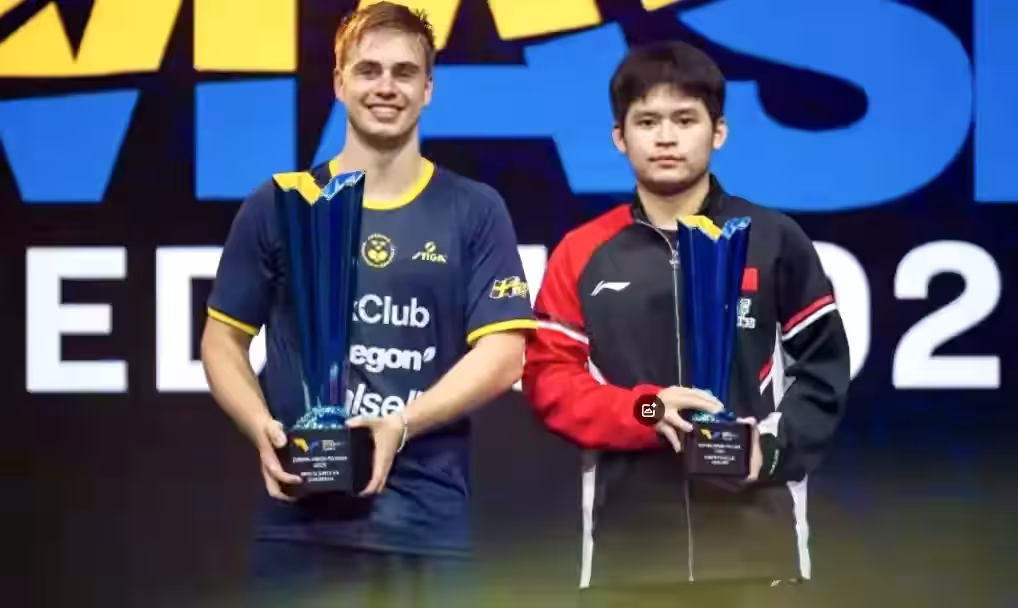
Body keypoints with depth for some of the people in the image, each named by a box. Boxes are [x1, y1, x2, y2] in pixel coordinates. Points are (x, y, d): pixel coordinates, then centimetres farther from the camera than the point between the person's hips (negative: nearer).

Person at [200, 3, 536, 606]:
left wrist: (401, 425, -16)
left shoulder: (475, 212, 5)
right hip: (300, 517, 1)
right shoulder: (278, 206, 8)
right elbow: (224, 340, 11)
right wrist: (262, 431, -9)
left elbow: (502, 353, -1)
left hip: (427, 520, 0)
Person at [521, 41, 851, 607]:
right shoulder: (582, 253, 8)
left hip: (756, 541, -1)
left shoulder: (775, 241, 5)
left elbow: (821, 371, 6)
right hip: (629, 545, 1)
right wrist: (642, 410, -13)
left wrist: (775, 448, -12)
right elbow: (548, 379, 4)